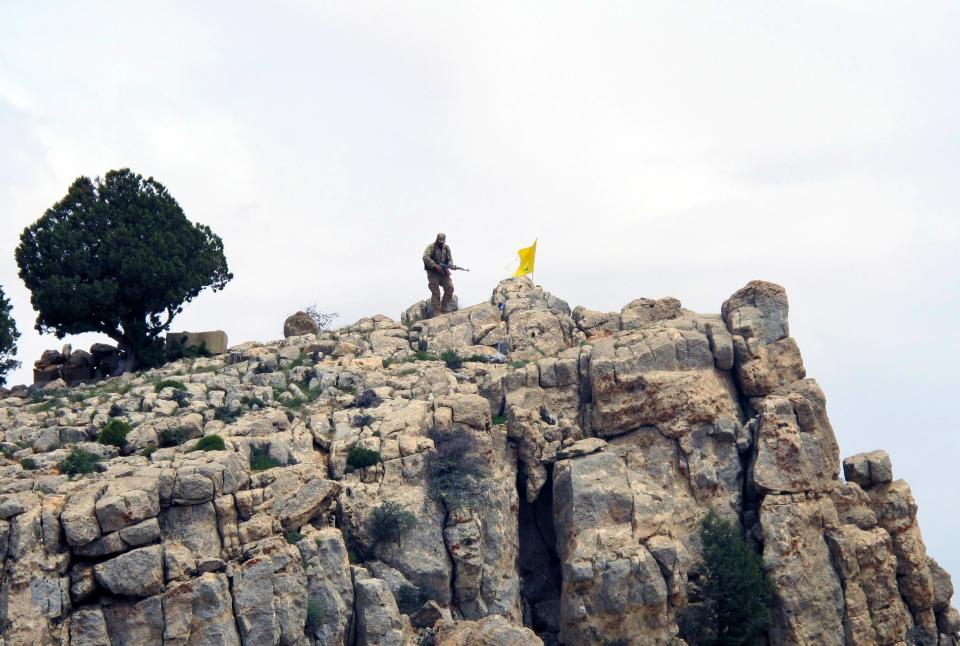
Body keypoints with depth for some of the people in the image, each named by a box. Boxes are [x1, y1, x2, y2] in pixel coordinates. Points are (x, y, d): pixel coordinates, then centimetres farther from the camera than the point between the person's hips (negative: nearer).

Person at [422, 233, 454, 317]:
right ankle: (436, 311, 0)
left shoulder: (446, 248, 10)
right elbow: (425, 257, -18)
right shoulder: (431, 247, -5)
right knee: (435, 292, -6)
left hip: (444, 273, 5)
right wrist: (435, 265, -25)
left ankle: (443, 309, 5)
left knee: (450, 288, -6)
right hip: (433, 273, -5)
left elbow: (450, 259, 10)